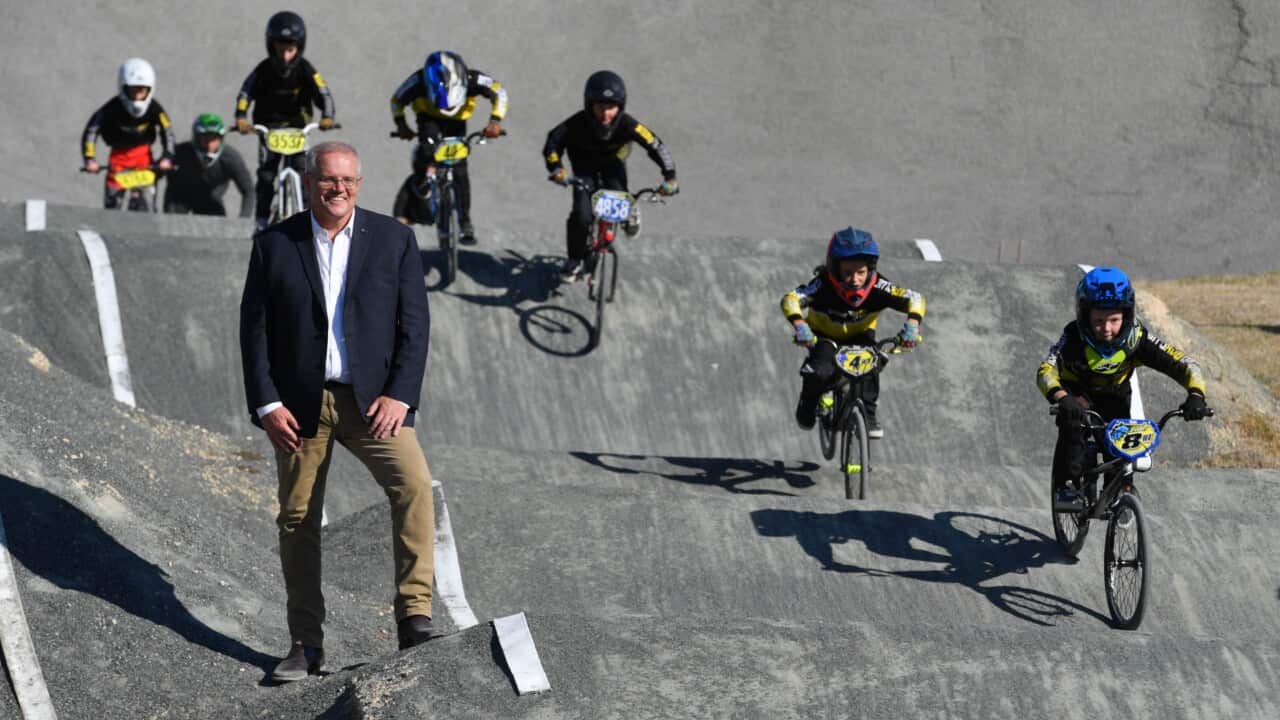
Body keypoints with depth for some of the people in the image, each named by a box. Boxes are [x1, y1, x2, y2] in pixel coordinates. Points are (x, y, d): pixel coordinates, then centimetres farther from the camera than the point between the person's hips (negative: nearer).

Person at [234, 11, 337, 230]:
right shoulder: (264, 70, -13)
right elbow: (245, 93, -21)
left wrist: (327, 117, -40)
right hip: (268, 128, 0)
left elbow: (323, 94, -21)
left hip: (297, 129, 0)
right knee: (266, 176, -6)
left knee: (301, 171, -14)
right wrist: (241, 118, -40)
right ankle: (262, 221, 2)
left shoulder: (305, 70, -13)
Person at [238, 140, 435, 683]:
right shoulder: (274, 245, 3)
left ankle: (415, 619, -21)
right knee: (298, 521, 5)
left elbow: (414, 323, 1)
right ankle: (305, 647, 15)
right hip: (299, 404, 1)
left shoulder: (394, 240, 3)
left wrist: (399, 395, -10)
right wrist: (266, 404, -6)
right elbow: (254, 327, 3)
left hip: (372, 399, -1)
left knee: (414, 484, -23)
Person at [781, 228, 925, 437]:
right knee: (821, 373, -28)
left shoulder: (877, 287, -29)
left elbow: (914, 298, -30)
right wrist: (799, 324, -61)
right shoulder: (823, 286, -33)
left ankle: (869, 414, -12)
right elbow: (791, 299, -42)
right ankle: (809, 401, 7)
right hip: (824, 336, -1)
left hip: (859, 336, 1)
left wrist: (912, 324, -50)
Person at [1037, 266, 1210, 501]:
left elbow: (1183, 364, -29)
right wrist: (1061, 398, -68)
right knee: (1073, 422, -34)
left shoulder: (1136, 338, -28)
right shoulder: (1074, 337, -34)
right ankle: (1068, 483, -23)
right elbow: (1046, 370, -47)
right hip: (1077, 393, -3)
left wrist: (1195, 395, -49)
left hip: (1115, 397, 3)